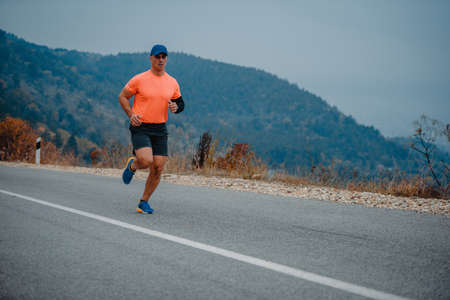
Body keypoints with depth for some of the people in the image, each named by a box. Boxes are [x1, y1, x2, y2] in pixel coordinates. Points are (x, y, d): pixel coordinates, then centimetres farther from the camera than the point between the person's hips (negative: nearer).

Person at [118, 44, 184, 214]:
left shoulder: (172, 83, 7)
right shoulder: (139, 79, -5)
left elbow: (180, 103, 19)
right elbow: (122, 96, 5)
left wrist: (176, 107, -5)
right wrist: (131, 114, -9)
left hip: (160, 130, 4)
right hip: (140, 128, -4)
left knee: (158, 168, -2)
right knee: (146, 160, -24)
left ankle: (144, 202, 15)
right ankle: (132, 165, 13)